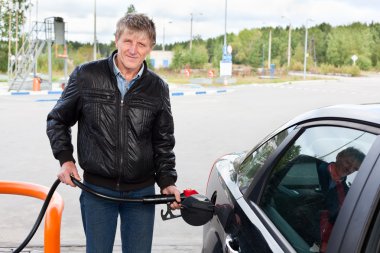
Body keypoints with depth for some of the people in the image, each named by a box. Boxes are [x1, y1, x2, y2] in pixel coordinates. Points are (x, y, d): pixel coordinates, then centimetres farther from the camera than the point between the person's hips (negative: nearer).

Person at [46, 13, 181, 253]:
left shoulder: (158, 88, 1)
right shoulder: (86, 75, -6)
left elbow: (163, 142, 8)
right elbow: (57, 120, 7)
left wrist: (167, 181, -1)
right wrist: (65, 159, -3)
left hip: (142, 192, 2)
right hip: (96, 190, -1)